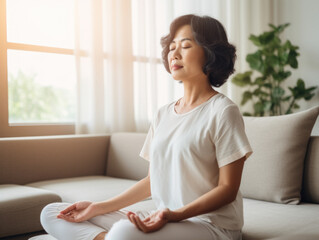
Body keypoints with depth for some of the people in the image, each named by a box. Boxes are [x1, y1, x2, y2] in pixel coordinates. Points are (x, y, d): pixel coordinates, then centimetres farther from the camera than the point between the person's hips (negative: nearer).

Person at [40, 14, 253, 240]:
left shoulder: (222, 111, -7)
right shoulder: (163, 114, 13)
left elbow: (228, 188, -10)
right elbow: (152, 181, 13)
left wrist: (174, 214, -24)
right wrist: (98, 207, 4)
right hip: (162, 218, 8)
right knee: (51, 213, 1)